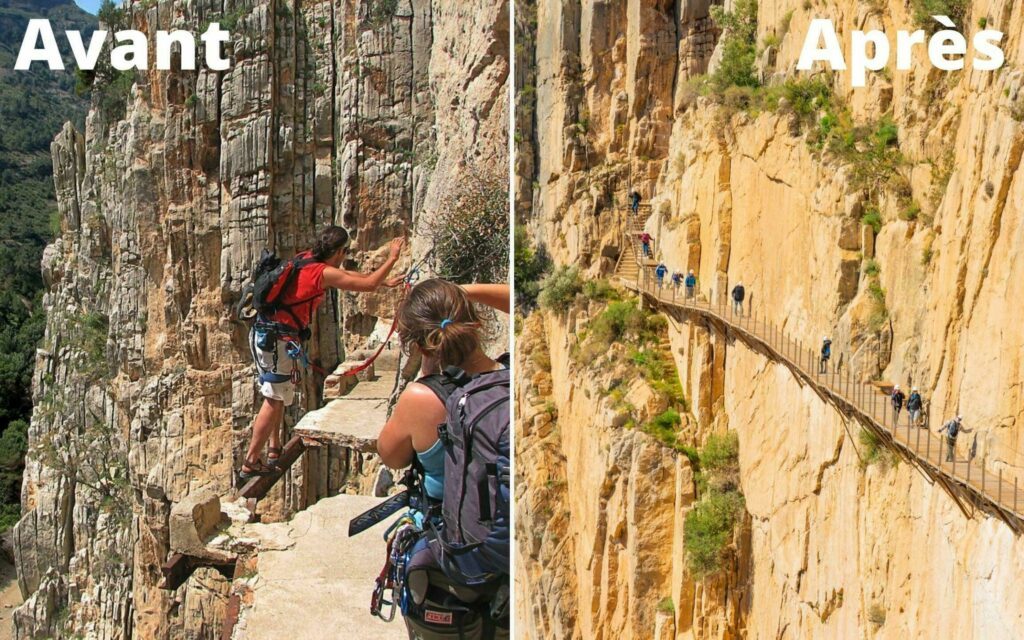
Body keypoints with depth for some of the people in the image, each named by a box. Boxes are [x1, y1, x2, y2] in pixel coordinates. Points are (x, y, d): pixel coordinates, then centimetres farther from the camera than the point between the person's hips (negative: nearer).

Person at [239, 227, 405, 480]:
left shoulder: (306, 259, 13)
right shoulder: (324, 273, -12)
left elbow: (348, 276, 26)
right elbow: (368, 285, -9)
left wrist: (385, 281, 32)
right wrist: (392, 258, 3)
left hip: (262, 333, 9)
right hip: (278, 338, -9)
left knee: (276, 395, 20)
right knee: (274, 400, -3)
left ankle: (274, 450, 29)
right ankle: (250, 464, -1)